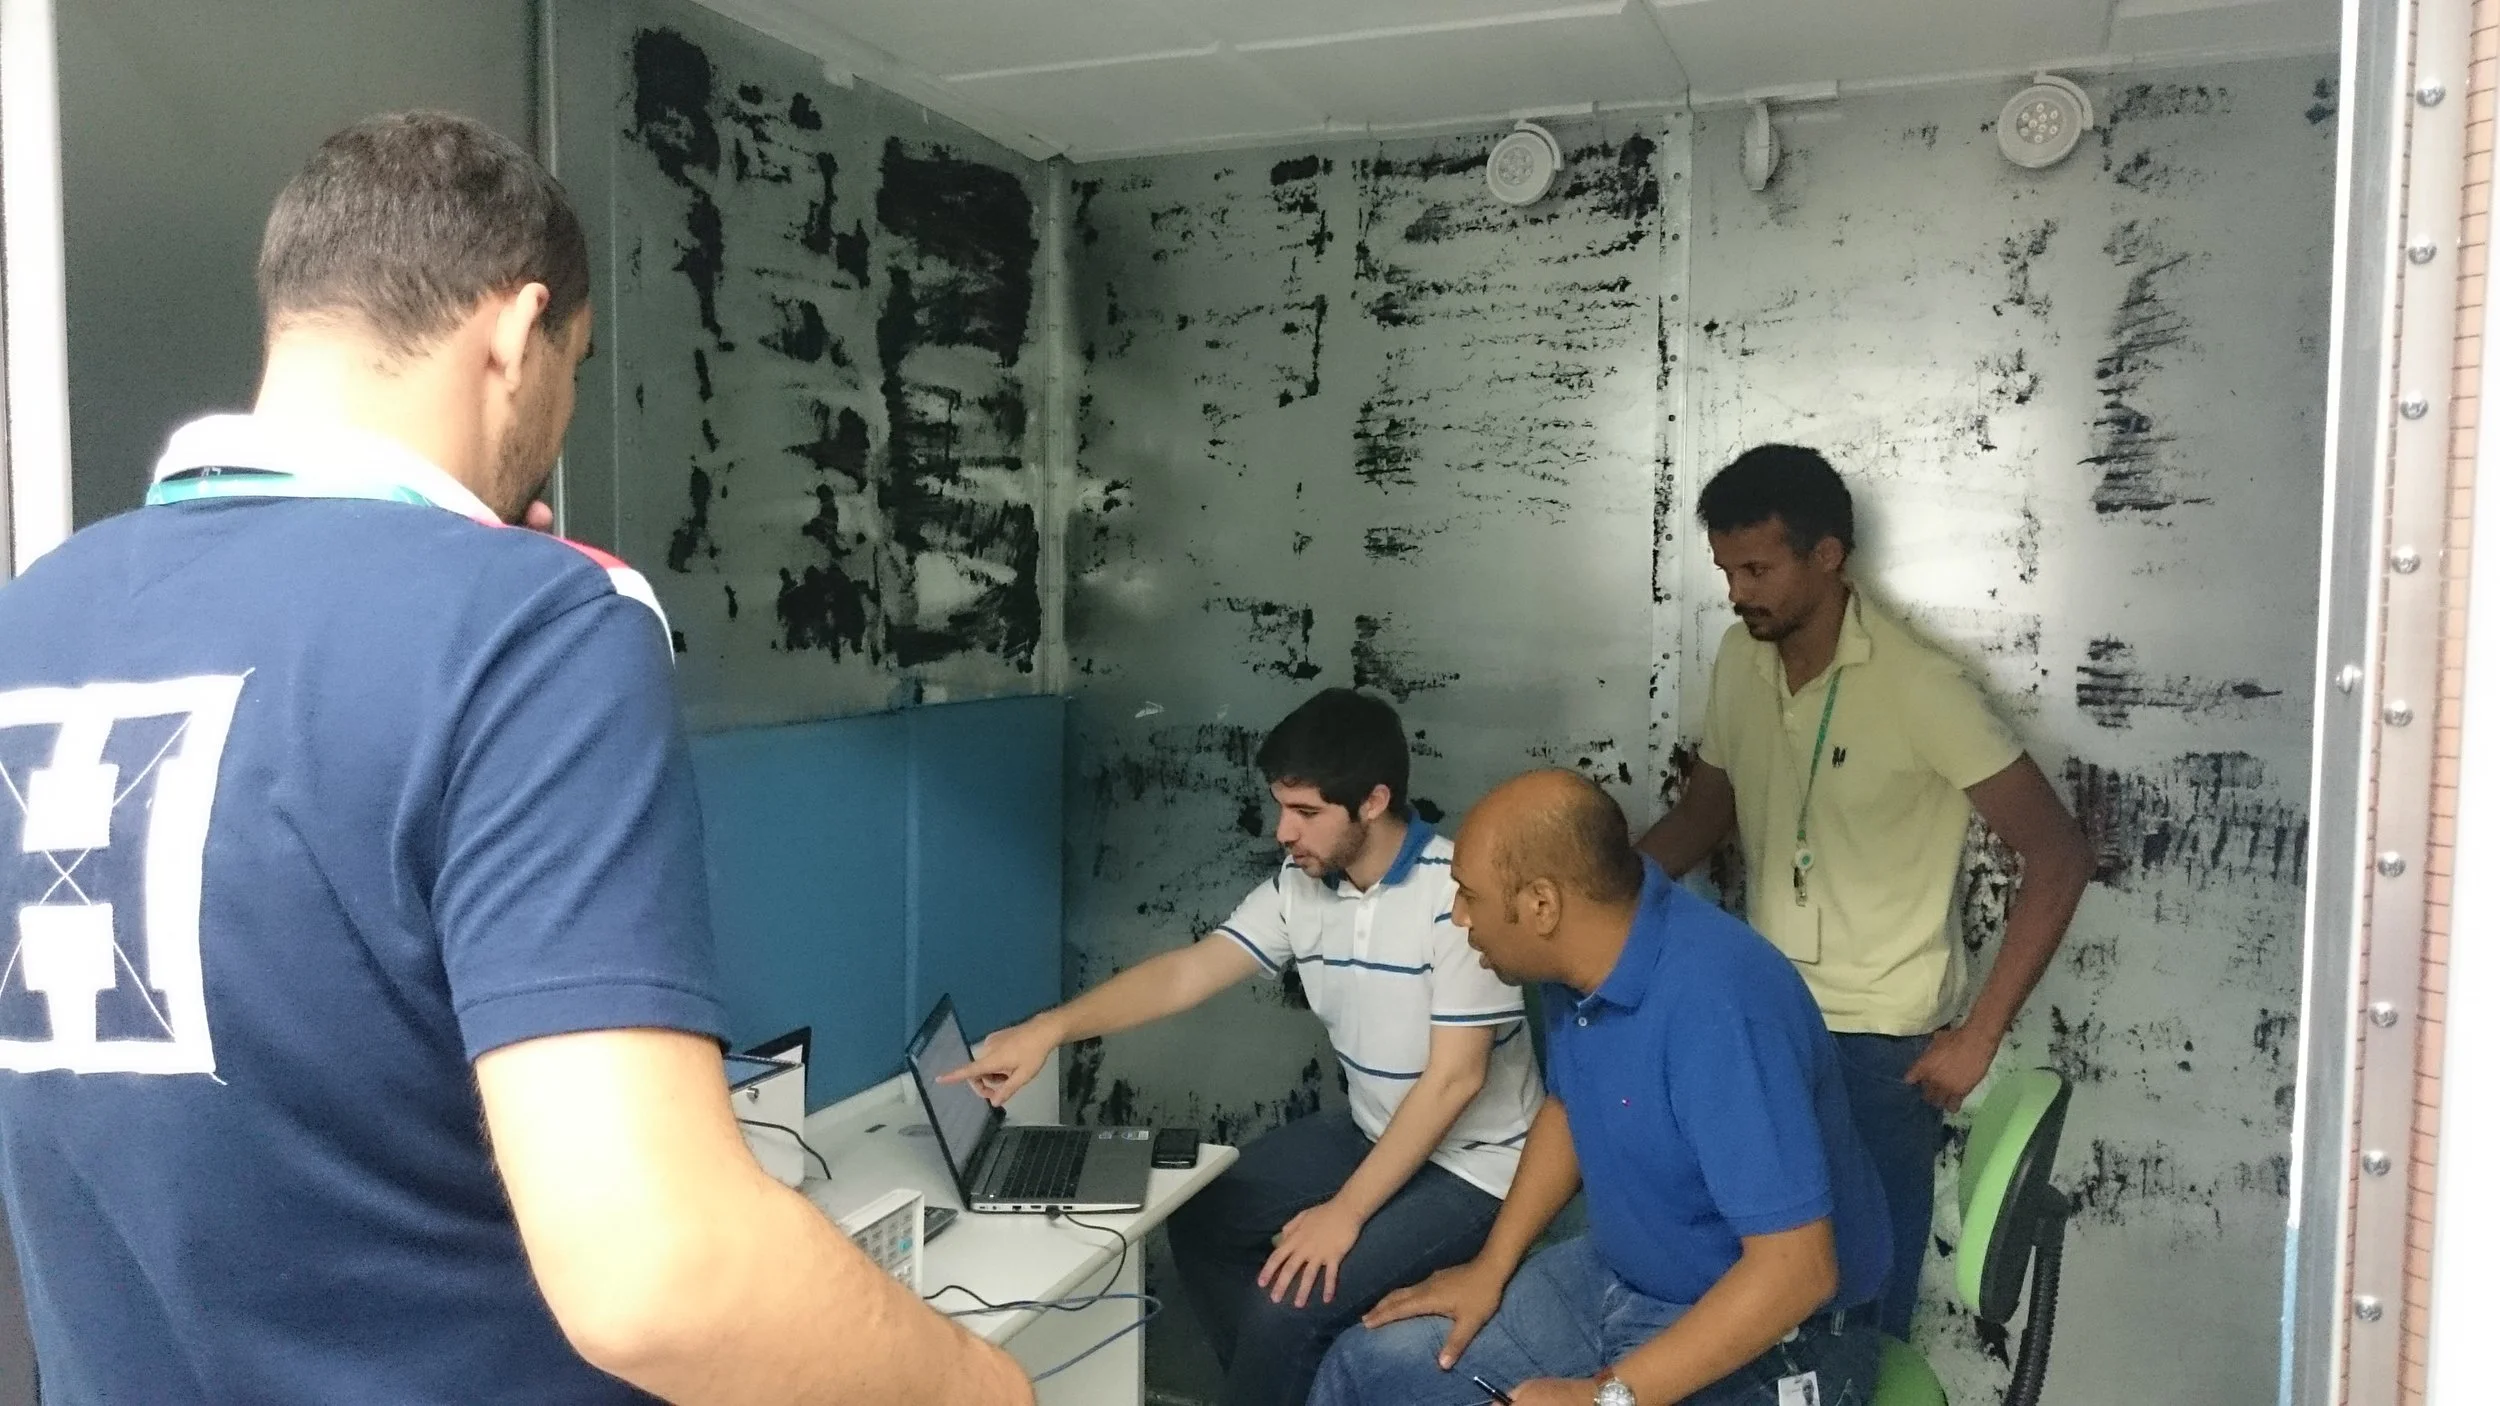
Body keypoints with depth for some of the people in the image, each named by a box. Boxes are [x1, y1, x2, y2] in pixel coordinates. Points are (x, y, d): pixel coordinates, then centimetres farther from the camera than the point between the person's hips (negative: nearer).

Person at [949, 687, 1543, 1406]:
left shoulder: (1459, 893, -27)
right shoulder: (1300, 888, -5)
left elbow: (1454, 1079, -25)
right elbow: (1186, 972, -8)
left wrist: (1345, 1212, -22)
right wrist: (1050, 1028, -22)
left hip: (1469, 1164, -8)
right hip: (1369, 1133, 8)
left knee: (1288, 1302, -21)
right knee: (1200, 1221, 11)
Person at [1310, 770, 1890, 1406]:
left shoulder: (1716, 1003, -31)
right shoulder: (1581, 958, -6)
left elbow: (1797, 1268, -30)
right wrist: (1491, 1268, 6)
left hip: (1768, 1342, -7)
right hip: (1619, 1277, 8)